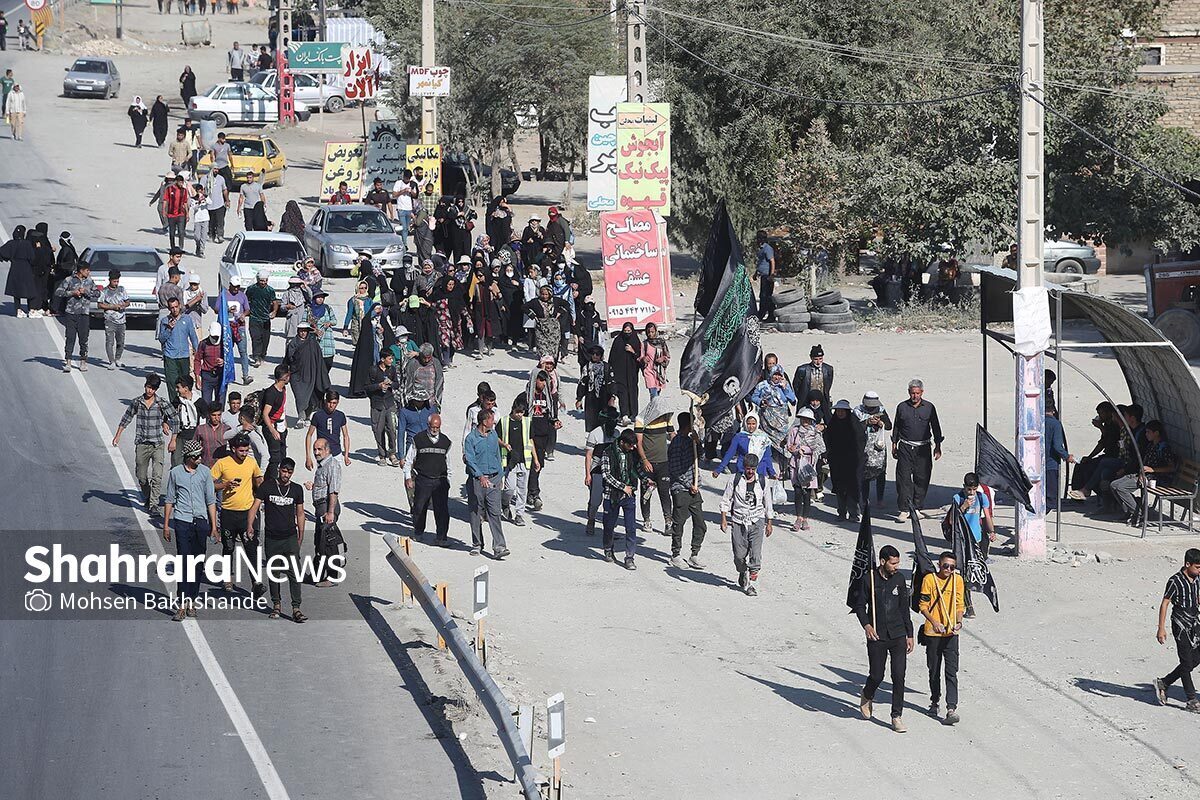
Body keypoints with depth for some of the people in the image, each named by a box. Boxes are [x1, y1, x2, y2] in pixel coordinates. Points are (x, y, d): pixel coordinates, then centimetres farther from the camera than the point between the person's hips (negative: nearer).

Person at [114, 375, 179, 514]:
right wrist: (117, 435, 12)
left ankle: (153, 504, -12)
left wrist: (172, 440, -1)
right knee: (141, 477, 10)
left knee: (157, 476, -14)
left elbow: (175, 420, 0)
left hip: (157, 445, -2)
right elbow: (126, 418, 13)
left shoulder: (161, 403, -6)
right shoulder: (137, 402, 0)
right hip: (141, 444, 2)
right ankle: (147, 499, 34)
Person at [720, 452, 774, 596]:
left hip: (757, 521, 0)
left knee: (756, 553, -12)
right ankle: (742, 574, 32)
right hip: (738, 521, 0)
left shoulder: (762, 482, 3)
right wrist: (723, 519, -2)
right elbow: (726, 500, 4)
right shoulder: (735, 479, -1)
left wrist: (769, 523, 12)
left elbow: (768, 504, 12)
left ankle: (752, 583, -9)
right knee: (739, 555, 3)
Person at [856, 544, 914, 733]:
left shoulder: (899, 579, 5)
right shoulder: (869, 579, -5)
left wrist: (909, 634, 13)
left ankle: (897, 716, 4)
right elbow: (860, 605, -1)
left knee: (899, 676, -4)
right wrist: (866, 625, -18)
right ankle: (867, 696, 37)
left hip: (898, 635, 2)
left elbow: (904, 609, 13)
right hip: (876, 636, -2)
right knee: (877, 676, 3)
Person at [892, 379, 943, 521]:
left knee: (922, 478, 2)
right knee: (904, 478, -8)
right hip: (905, 448, -1)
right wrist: (894, 445, 11)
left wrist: (938, 446, 6)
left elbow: (936, 428, 10)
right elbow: (896, 427, 13)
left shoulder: (929, 407, 5)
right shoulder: (902, 407, 5)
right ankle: (904, 510, -7)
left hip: (923, 448, 1)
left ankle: (917, 508, 12)